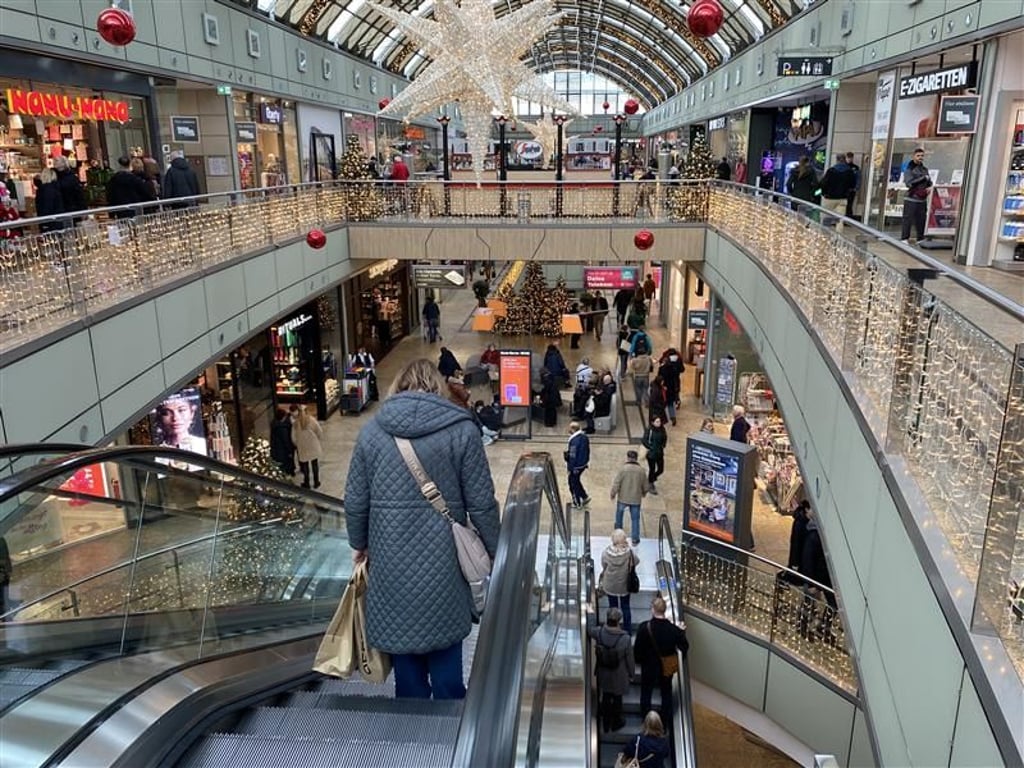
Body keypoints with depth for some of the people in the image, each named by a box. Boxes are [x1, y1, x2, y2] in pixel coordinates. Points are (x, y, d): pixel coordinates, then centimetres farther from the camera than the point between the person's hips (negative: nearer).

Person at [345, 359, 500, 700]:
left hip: (392, 557, 2)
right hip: (442, 556, -2)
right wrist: (494, 551, 7)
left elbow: (355, 501, 3)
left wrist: (359, 543, 20)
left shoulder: (372, 430, 1)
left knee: (402, 639, 16)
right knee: (444, 643, 13)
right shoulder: (461, 429, -6)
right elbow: (481, 503, -6)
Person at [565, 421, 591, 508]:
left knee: (573, 483, 9)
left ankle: (577, 503, 20)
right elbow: (586, 451, 11)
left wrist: (570, 468, -17)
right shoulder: (584, 437, 0)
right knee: (576, 481, 25)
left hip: (576, 466, -9)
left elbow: (572, 456, -25)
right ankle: (585, 497, 29)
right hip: (583, 464, 9)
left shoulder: (575, 440, -28)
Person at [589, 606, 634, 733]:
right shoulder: (625, 639, -31)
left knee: (606, 697, 24)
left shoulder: (599, 632, -23)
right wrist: (631, 672, 3)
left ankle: (605, 724, 41)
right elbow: (630, 659, -16)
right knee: (617, 698, 21)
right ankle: (616, 722, 44)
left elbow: (589, 630, 3)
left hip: (604, 674, 3)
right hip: (619, 676, -3)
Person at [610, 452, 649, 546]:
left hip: (623, 498, -1)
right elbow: (646, 487, 1)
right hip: (636, 499, 1)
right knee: (635, 519, 11)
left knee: (619, 514, 22)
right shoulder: (641, 470, -7)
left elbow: (616, 484, -16)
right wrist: (643, 493, 22)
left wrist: (613, 494, 1)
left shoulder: (622, 469, -16)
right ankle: (635, 539, 14)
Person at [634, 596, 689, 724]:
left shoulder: (645, 627, -26)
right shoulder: (673, 629, -21)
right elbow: (684, 647, -7)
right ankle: (666, 720, 35)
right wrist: (682, 632, 8)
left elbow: (637, 649, -17)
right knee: (666, 693, 24)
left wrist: (638, 661, 3)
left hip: (649, 667, -2)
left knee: (646, 693, 20)